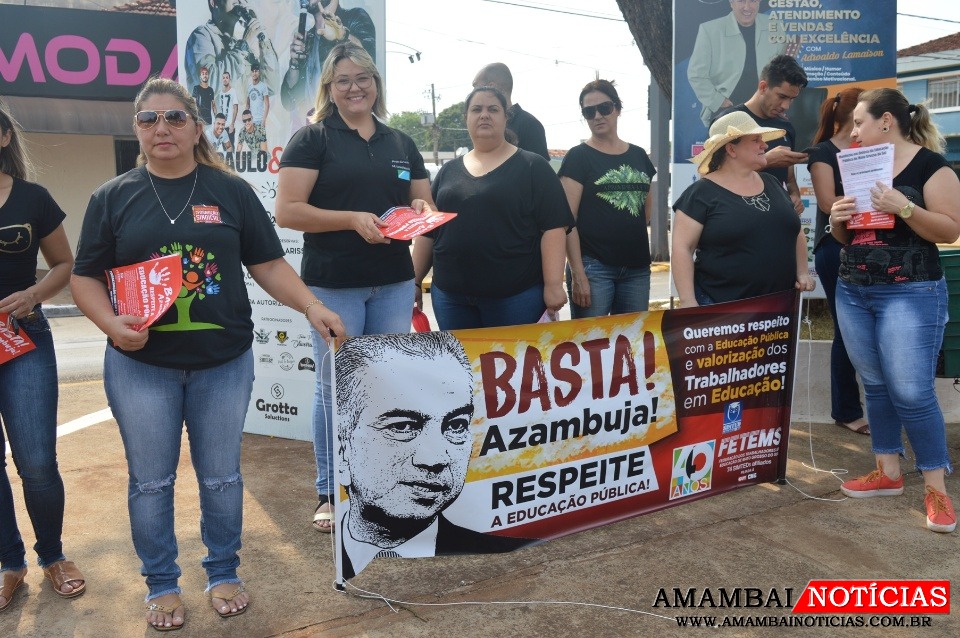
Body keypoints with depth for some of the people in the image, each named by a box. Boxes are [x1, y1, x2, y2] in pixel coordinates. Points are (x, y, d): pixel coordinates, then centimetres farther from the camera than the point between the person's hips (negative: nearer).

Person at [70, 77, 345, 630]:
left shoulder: (231, 190, 3)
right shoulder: (113, 197, 4)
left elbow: (268, 264, 2)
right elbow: (86, 277, 5)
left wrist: (312, 306, -12)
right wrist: (112, 324, -14)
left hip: (224, 363, 0)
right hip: (141, 365, 0)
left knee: (222, 476, 11)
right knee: (151, 481, 10)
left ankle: (224, 573, 31)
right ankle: (161, 583, 30)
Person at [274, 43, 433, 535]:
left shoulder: (400, 143, 14)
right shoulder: (312, 138, -1)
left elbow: (426, 205, 18)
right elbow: (287, 211, -10)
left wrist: (420, 211, -6)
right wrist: (352, 219, -21)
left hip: (394, 282, 5)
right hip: (332, 284, -4)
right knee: (334, 387, 3)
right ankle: (330, 492, 19)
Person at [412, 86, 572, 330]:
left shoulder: (533, 167, 0)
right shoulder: (448, 171, 13)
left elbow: (552, 228, -7)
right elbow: (427, 231, 15)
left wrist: (553, 285, -14)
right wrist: (415, 281, 12)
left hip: (516, 295, -4)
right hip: (450, 296, 4)